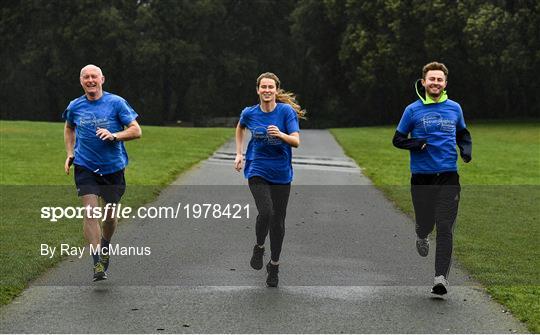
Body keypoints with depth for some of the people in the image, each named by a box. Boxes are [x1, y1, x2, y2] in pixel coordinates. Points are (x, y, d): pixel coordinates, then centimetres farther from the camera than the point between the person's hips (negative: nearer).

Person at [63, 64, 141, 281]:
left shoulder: (116, 103, -5)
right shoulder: (75, 107, 4)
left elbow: (136, 131, -5)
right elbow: (69, 128, 25)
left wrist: (113, 136, -21)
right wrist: (70, 154, 14)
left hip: (113, 167, 0)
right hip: (85, 166, 0)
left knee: (110, 215, 10)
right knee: (90, 212, -14)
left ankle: (105, 247, 40)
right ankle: (98, 263, -15)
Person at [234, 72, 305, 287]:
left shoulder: (286, 111, -9)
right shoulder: (250, 113, -2)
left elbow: (296, 141, -15)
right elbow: (240, 128, 21)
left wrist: (280, 135, -34)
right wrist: (239, 154, 15)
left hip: (281, 173, 0)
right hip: (257, 170, 0)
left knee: (278, 220, 5)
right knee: (266, 213, -21)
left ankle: (274, 265, 22)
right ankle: (259, 248, 8)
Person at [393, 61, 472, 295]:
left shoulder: (454, 108, 9)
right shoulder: (413, 110, 1)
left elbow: (463, 134, 24)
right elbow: (398, 139, 6)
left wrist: (466, 149, 4)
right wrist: (417, 144, -13)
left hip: (448, 176, 1)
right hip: (422, 177, -1)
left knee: (445, 227, -8)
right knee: (425, 223, 6)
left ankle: (441, 276, -8)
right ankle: (422, 236, 44)